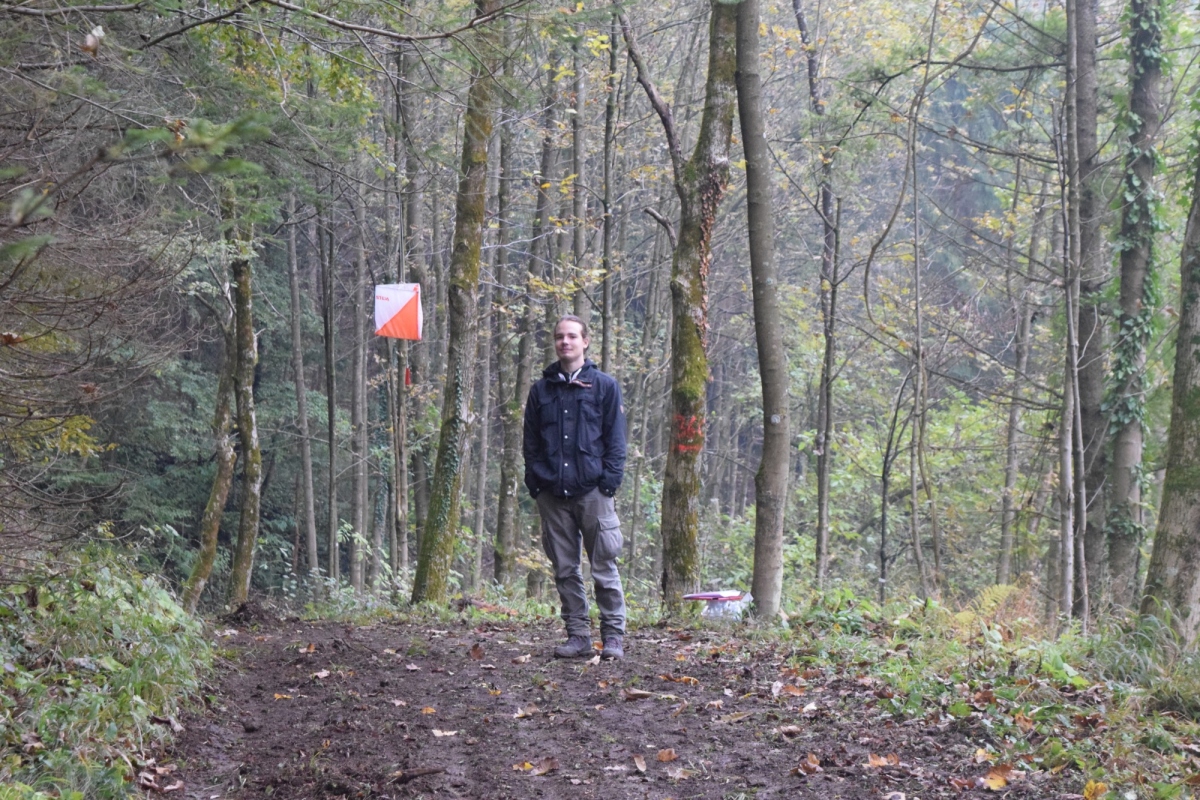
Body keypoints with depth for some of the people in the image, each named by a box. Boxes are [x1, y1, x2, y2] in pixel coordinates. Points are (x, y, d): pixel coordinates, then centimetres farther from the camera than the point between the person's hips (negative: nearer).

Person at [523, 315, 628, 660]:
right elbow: (531, 442, 15)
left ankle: (613, 637, 2)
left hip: (592, 491, -3)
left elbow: (615, 440, 2)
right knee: (565, 570, 6)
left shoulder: (605, 386, 5)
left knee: (604, 567, -3)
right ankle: (578, 636, 12)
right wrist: (535, 482, 3)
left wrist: (609, 482, -7)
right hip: (552, 494, 3)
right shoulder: (541, 390, 14)